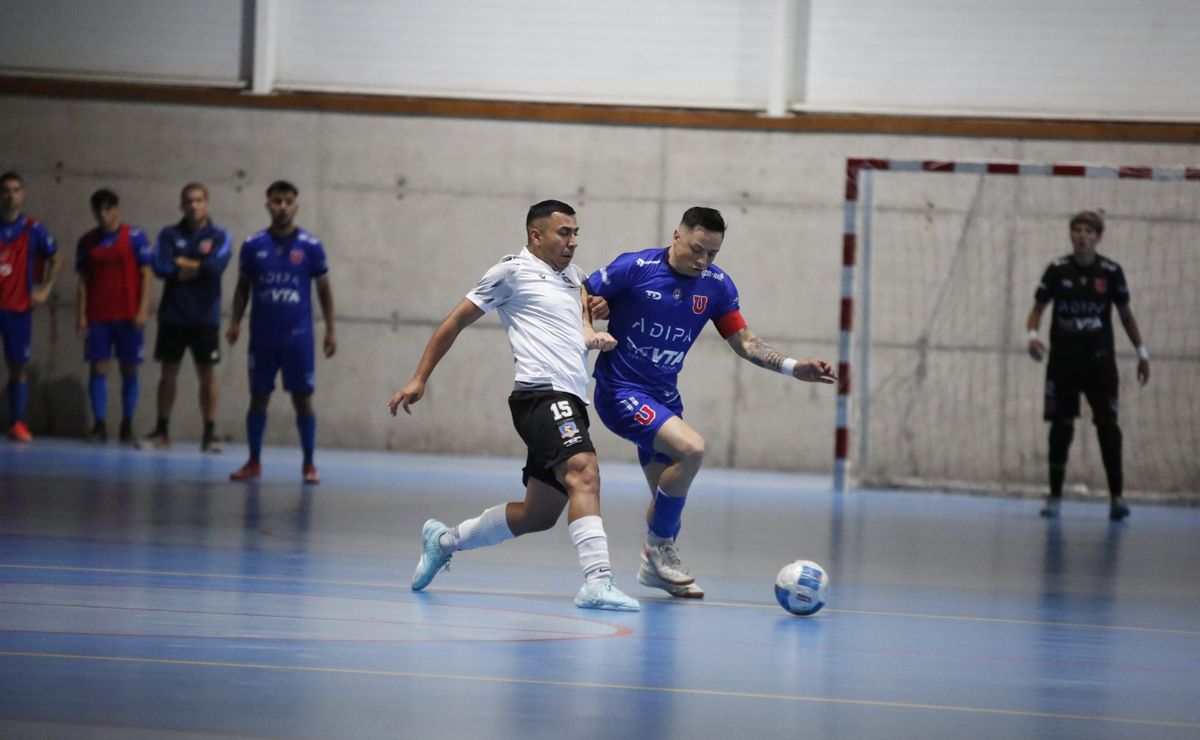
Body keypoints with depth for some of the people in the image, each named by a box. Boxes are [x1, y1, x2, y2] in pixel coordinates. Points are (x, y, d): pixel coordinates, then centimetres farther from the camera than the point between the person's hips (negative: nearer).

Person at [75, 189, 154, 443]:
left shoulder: (135, 237, -1)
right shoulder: (87, 242, 7)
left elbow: (146, 274, -2)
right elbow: (83, 281, 9)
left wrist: (143, 310, -10)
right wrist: (80, 315, 1)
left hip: (128, 316, -2)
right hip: (97, 316, 2)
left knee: (129, 370, 2)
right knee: (97, 369, -2)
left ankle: (127, 425, 9)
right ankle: (99, 425, 1)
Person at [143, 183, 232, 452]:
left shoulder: (220, 236, 1)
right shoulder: (169, 234, 5)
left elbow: (215, 266, -16)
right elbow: (160, 267, -9)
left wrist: (182, 263, -8)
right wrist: (197, 269, -9)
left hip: (205, 318, -1)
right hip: (173, 316, 1)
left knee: (207, 374, 0)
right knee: (168, 372, 5)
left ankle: (209, 433, 5)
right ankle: (161, 431, 13)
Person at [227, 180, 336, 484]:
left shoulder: (311, 246, -1)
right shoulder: (253, 246, 2)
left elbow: (324, 289, 5)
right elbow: (243, 287, 11)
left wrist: (330, 330, 1)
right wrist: (235, 322, 0)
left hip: (298, 338, -1)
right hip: (262, 337, 1)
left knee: (302, 399, 1)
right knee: (258, 397, 6)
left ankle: (308, 464, 9)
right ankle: (253, 462, 15)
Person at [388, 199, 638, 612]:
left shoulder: (573, 277, 25)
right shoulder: (514, 272, 3)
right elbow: (456, 321, 7)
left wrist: (592, 336, 2)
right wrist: (419, 379, 4)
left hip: (571, 400, 9)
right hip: (542, 393, -9)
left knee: (537, 515, 11)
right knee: (584, 473, -29)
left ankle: (444, 541, 31)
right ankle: (597, 583, -41)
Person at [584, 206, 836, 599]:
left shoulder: (716, 285, 0)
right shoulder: (635, 268, -14)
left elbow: (744, 342, 7)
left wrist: (793, 367, -6)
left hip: (663, 396, 7)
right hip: (620, 391, -7)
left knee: (669, 491, 13)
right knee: (691, 448, -26)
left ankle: (656, 567, 38)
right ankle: (660, 545, -7)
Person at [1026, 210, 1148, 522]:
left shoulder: (1111, 272, -1)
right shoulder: (1057, 270, -1)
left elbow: (1126, 314, 9)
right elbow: (1038, 307, 7)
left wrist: (1142, 353, 8)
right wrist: (1033, 334, -12)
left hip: (1100, 359, -1)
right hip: (1063, 359, 1)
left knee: (1108, 425, -9)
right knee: (1061, 427, 3)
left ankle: (1116, 496, -9)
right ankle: (1055, 495, 12)